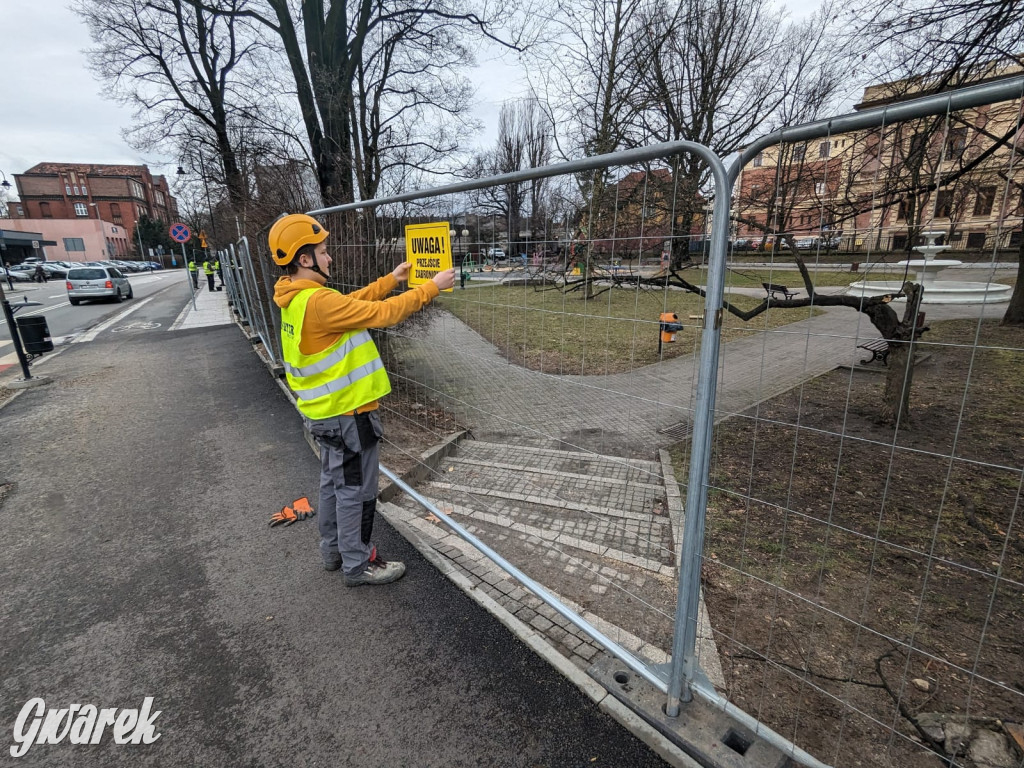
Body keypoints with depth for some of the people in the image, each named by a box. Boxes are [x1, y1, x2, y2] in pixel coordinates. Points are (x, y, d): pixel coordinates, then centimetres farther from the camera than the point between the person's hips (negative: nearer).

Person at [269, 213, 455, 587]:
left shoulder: (296, 299, 5)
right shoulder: (318, 301, -25)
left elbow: (353, 302, 12)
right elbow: (382, 314, -23)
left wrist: (392, 279, 11)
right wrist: (431, 287, -15)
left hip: (325, 409, 10)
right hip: (347, 413, -10)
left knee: (333, 483, 22)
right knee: (356, 491, 5)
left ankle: (333, 550, 39)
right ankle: (358, 564, 22)